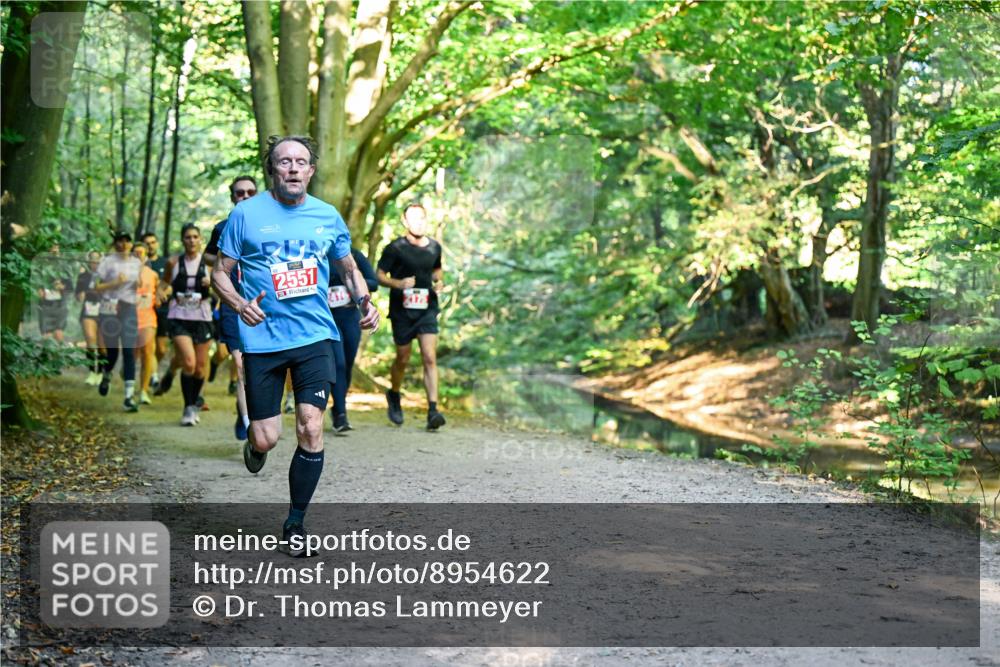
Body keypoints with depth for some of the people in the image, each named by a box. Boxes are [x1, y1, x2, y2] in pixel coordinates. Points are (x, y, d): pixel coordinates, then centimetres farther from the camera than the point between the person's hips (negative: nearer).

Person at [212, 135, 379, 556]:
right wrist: (240, 304, -16)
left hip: (315, 335, 2)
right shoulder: (246, 214, 0)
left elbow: (348, 269, 21)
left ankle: (295, 523, 9)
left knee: (311, 429, -9)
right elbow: (220, 272, 4)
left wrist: (364, 301, 1)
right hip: (262, 337, -1)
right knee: (266, 439, -2)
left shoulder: (328, 217, 8)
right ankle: (255, 442, 38)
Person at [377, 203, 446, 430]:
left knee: (430, 358, -10)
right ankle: (394, 396, 39)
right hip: (401, 311, -2)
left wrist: (438, 281, 2)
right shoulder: (395, 248, -8)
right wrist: (399, 283, -22)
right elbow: (379, 275, -5)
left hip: (427, 310, 2)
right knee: (403, 359, 10)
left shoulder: (434, 247, 6)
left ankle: (433, 411, -13)